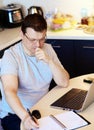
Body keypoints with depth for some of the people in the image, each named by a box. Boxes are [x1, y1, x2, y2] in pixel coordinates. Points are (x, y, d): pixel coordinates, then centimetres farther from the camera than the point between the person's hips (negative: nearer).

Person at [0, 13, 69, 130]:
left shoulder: (47, 49, 1)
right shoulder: (10, 56, -16)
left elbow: (64, 83, -5)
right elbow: (9, 91, -30)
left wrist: (49, 61, -21)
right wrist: (25, 116, -47)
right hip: (16, 113, -4)